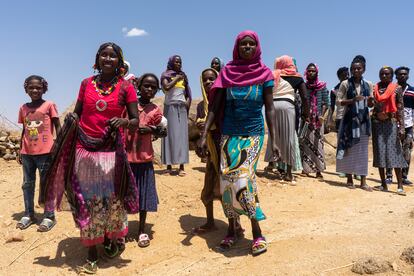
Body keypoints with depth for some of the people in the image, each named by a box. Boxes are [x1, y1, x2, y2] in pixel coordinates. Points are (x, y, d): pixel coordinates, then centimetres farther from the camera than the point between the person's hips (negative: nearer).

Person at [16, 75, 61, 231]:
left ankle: (49, 217, 9)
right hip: (27, 153, 5)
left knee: (46, 184, 2)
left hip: (45, 152, -5)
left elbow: (58, 127, -2)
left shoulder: (49, 105, -3)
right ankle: (28, 215, 22)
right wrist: (20, 151, 16)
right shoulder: (23, 108, 11)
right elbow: (24, 131, 16)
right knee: (27, 184, 11)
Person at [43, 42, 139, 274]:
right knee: (87, 201, 6)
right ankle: (92, 253, 19)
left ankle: (112, 239, 32)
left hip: (111, 151, -2)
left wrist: (123, 121, -23)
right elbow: (77, 112, 16)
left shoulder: (126, 87, -1)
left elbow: (136, 121, -1)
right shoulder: (87, 83, 7)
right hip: (84, 150, 2)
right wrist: (71, 120, -7)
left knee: (112, 199, 5)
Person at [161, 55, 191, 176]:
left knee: (182, 134, -2)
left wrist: (188, 101, 4)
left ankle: (181, 166, -3)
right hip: (170, 107, -3)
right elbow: (166, 87, -16)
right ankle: (169, 166, -2)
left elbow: (188, 92, 21)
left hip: (182, 108, 3)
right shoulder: (166, 75, 3)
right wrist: (176, 78, -6)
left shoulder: (183, 76, 15)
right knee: (170, 134, -4)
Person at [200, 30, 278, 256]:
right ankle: (231, 230, 19)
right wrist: (204, 135, -7)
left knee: (243, 177, -16)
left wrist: (273, 140, -6)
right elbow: (215, 106, 0)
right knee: (227, 179, 1)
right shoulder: (227, 73, 1)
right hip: (229, 133, 2)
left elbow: (269, 108, -1)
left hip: (253, 133, -2)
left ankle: (257, 232, 0)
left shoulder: (264, 74, -2)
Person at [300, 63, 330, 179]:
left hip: (317, 119, -2)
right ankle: (305, 168, 10)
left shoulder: (322, 86, 5)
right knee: (303, 142, 0)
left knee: (317, 143, -3)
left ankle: (319, 171, 1)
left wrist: (322, 115, -10)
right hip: (305, 118, 2)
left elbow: (326, 103, 2)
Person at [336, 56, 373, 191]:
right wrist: (353, 100, -17)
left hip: (364, 119, 3)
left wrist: (370, 101, -7)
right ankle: (349, 179, 12)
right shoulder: (345, 84, 0)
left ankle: (363, 181, 7)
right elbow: (338, 101, -4)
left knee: (363, 149, 3)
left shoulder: (368, 85, 9)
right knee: (348, 148, 0)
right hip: (349, 119, -3)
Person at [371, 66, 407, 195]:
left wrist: (401, 127, -10)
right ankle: (383, 184, 13)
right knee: (379, 152, 4)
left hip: (391, 123, -3)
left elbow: (400, 108, -4)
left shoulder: (397, 88, 1)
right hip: (377, 122, 4)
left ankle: (400, 185, -2)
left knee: (394, 152, -6)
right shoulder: (375, 88, 10)